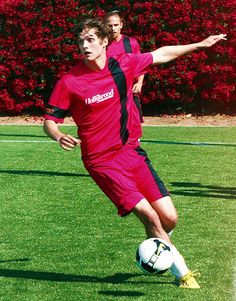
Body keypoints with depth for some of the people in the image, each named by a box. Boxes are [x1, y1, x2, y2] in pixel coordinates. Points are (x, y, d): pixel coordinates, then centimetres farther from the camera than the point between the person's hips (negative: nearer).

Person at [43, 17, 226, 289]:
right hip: (101, 161, -4)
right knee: (149, 215, -16)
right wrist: (59, 136, -27)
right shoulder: (69, 82, -11)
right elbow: (49, 121, -4)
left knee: (169, 218, -3)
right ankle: (182, 272, 2)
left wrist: (200, 45, 23)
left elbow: (161, 55, 16)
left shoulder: (123, 65, 0)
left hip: (131, 152, 4)